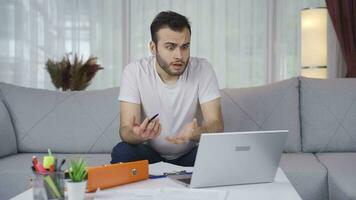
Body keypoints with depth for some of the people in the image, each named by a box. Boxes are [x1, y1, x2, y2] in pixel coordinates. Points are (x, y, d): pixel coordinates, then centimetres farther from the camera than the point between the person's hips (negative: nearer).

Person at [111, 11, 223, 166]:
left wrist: (195, 133, -43)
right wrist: (137, 134, -45)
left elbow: (216, 125, -18)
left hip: (188, 155, 1)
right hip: (150, 153, -1)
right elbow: (125, 130, -19)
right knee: (121, 152, -31)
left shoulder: (202, 69, -13)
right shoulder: (134, 71, -14)